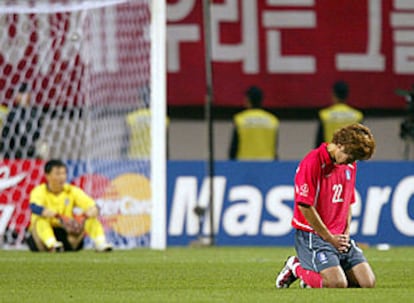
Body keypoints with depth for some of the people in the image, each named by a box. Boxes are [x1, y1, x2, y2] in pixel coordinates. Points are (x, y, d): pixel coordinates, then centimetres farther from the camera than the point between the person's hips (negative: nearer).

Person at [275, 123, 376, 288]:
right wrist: (331, 239, -13)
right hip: (312, 235, -8)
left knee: (368, 282, -6)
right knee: (338, 284, -25)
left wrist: (345, 235, 5)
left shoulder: (350, 165, 11)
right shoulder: (312, 163, -15)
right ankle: (296, 268, 4)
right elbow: (305, 207, -18)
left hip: (339, 237, 8)